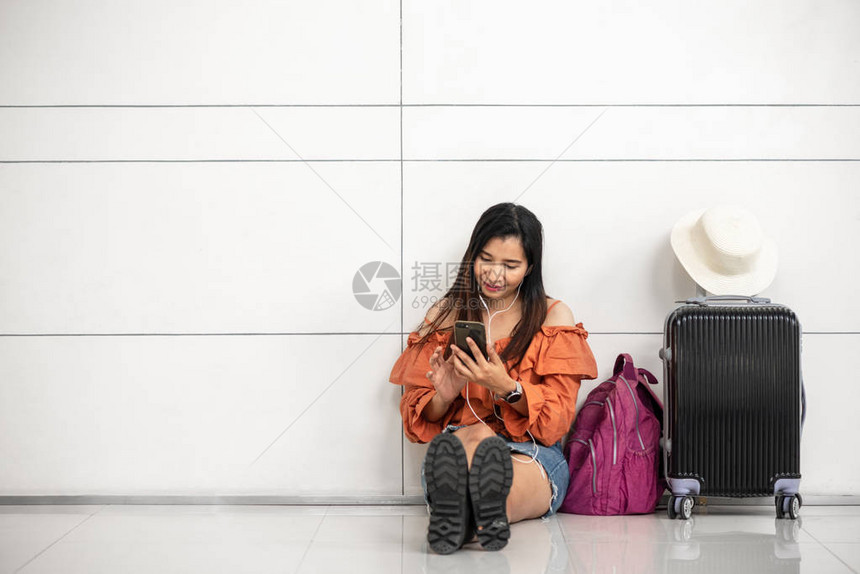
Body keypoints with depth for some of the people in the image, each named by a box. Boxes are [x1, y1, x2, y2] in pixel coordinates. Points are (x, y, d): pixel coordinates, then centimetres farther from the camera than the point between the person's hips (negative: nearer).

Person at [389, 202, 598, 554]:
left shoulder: (554, 317, 11)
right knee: (476, 435, -39)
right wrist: (443, 397, -11)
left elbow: (557, 420, 3)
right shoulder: (445, 315, 15)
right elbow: (417, 418, 14)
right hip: (456, 446, 1)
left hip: (533, 456, 0)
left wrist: (508, 388, -17)